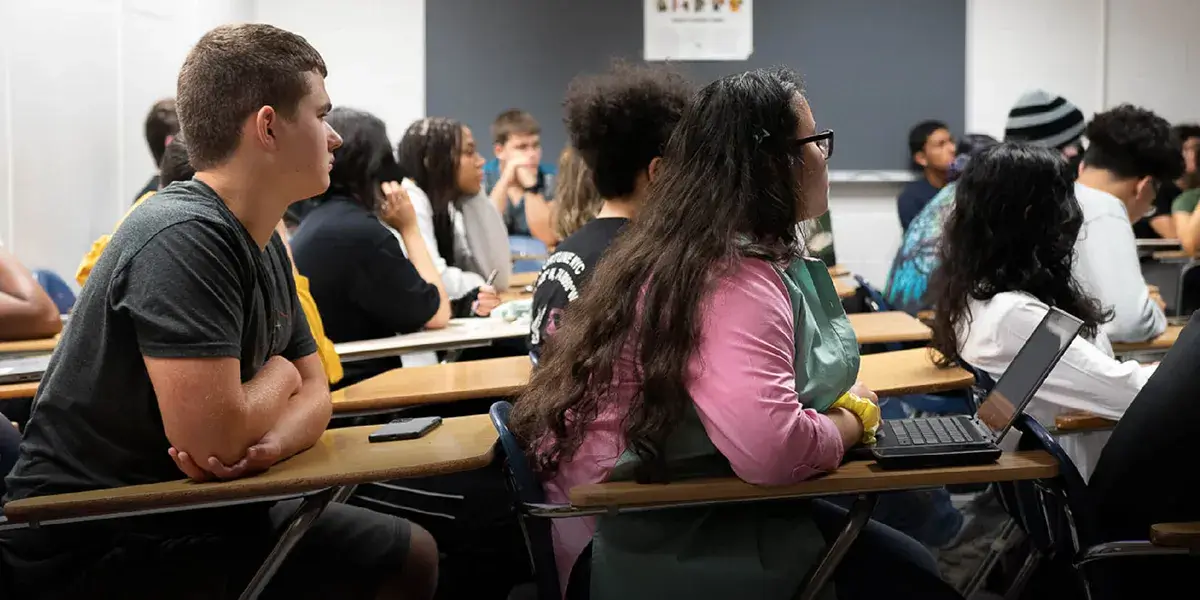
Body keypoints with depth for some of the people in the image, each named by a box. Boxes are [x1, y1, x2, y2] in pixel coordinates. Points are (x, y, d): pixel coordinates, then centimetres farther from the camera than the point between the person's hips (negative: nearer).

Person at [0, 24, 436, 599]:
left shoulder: (265, 243, 6)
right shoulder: (181, 239, -24)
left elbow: (313, 391, 7)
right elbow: (214, 436, -31)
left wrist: (269, 442, -16)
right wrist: (277, 376, -10)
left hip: (188, 511, 9)